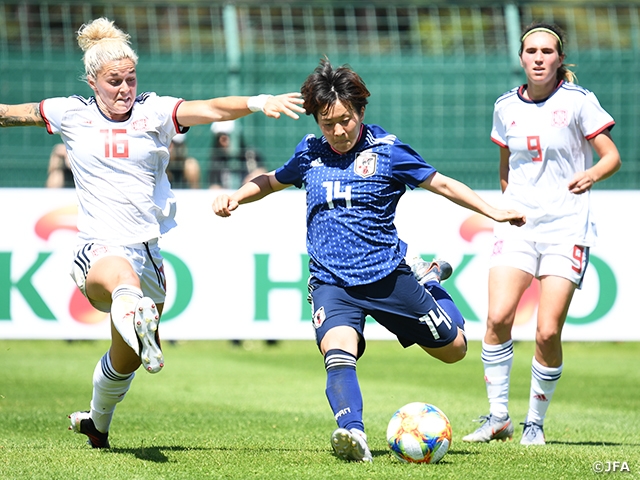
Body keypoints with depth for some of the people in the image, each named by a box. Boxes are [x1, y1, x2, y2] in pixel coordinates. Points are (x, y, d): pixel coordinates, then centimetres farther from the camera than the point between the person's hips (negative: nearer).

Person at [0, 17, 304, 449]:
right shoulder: (71, 114, 4)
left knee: (126, 359, 15)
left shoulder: (154, 112, 1)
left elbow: (211, 109, -16)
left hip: (148, 250, 3)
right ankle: (134, 320, -74)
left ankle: (97, 421, 41)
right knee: (122, 274, -41)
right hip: (99, 247, -3)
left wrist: (257, 103, -32)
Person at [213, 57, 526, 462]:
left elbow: (441, 183, 5)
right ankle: (352, 433, -47)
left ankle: (429, 280, 39)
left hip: (387, 276, 0)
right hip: (331, 282, 1)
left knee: (454, 349, 11)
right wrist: (236, 197, 8)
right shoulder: (309, 152, 6)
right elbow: (273, 181, 25)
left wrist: (492, 212, 1)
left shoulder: (386, 150, -4)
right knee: (338, 352, -30)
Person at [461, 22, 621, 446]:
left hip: (567, 228, -3)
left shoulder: (578, 101, -5)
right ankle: (499, 417, -3)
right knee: (498, 318, -16)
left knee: (548, 333, -10)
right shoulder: (506, 107, 8)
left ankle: (536, 422, 8)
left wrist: (591, 175, -26)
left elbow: (612, 156, -7)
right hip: (518, 224, 3)